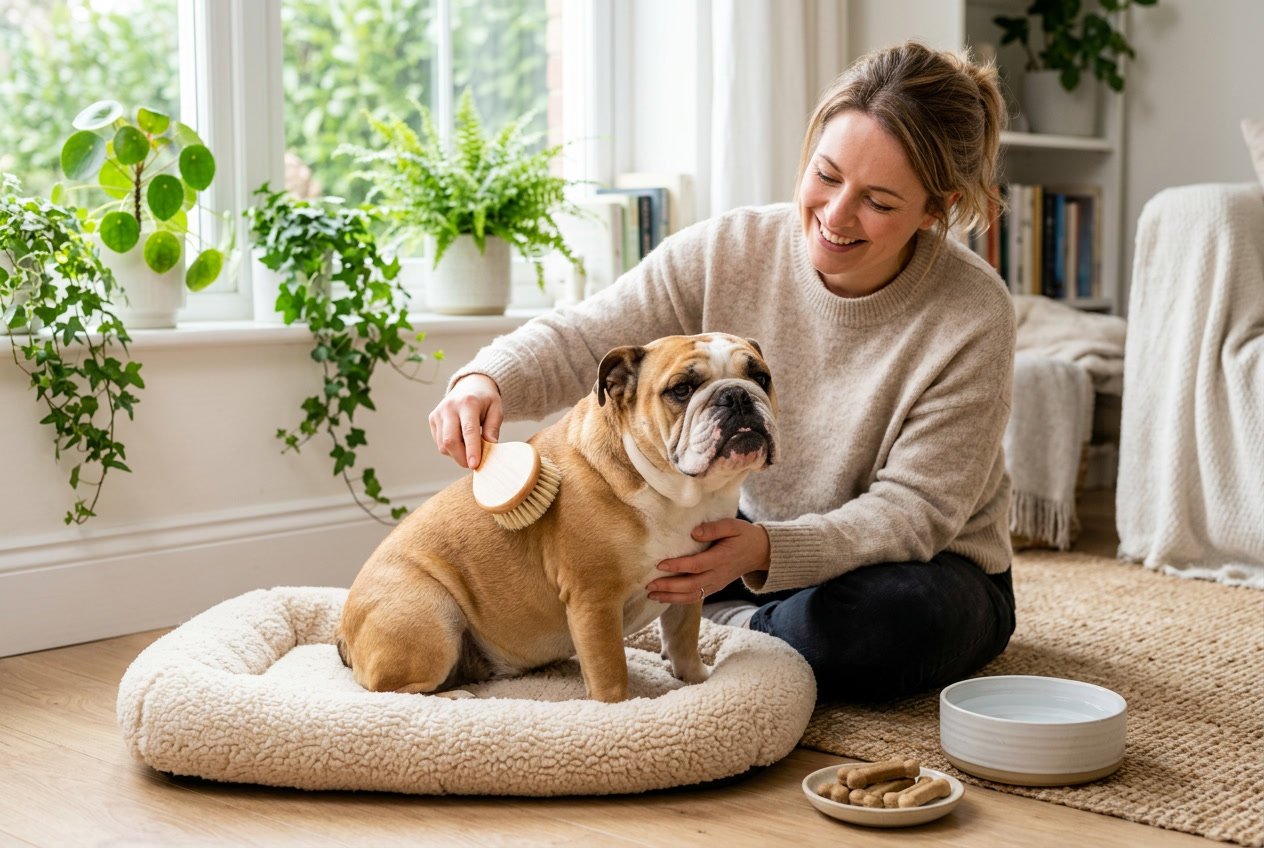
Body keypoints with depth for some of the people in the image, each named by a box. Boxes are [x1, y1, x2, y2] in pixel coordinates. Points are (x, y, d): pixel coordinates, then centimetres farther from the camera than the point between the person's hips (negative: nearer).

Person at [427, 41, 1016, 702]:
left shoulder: (972, 317, -23)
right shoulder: (727, 251, -14)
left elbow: (914, 511, -22)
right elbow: (581, 342, -12)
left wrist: (768, 550, -38)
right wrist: (485, 380, -35)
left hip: (923, 568, -2)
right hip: (751, 537, 3)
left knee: (888, 622, -38)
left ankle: (726, 627, -12)